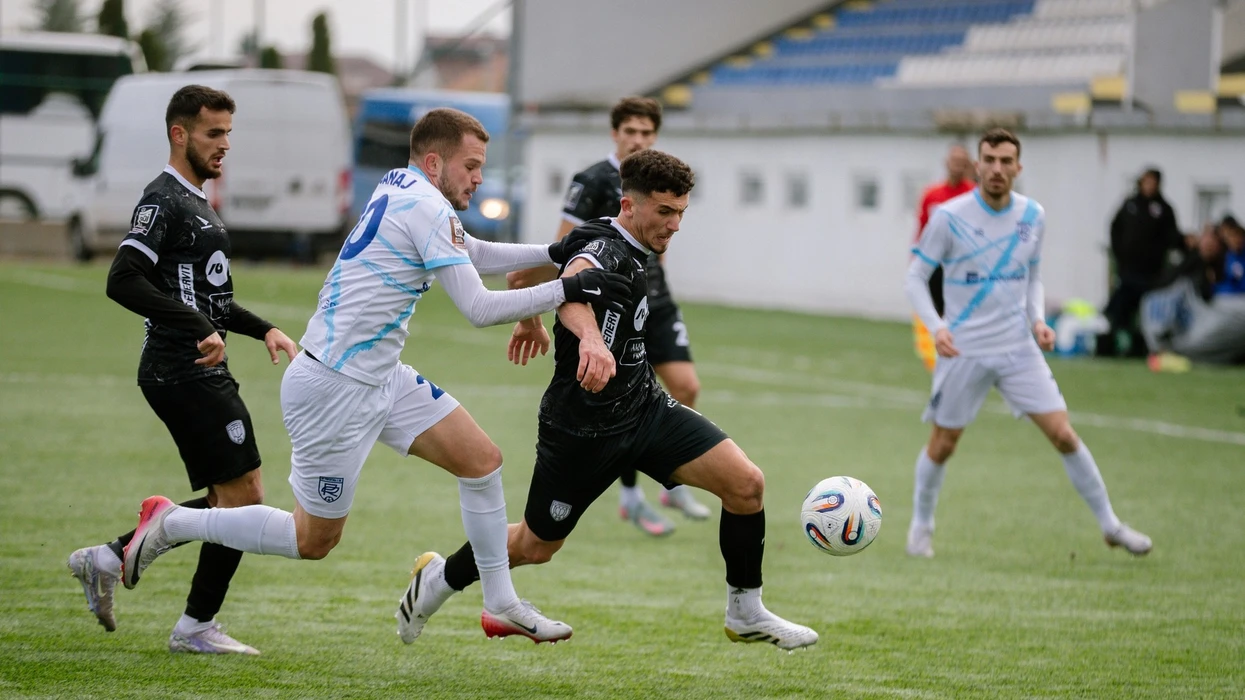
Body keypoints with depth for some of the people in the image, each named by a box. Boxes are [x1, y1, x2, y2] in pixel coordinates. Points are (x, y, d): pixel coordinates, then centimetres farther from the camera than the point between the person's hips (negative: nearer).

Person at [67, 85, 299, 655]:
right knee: (244, 495, -7)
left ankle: (110, 558, 15)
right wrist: (199, 330, -26)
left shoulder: (195, 202, 20)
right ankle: (197, 626, 2)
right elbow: (122, 281, -24)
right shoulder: (165, 200, -12)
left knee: (228, 501, 12)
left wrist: (263, 329, 19)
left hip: (200, 372, 10)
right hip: (185, 372, -10)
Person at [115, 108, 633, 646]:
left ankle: (501, 605, 13)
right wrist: (567, 290, -18)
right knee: (314, 540, 1)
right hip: (333, 389, -10)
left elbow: (472, 254, 24)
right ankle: (170, 524, 14)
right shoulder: (426, 208, -19)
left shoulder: (400, 184, 9)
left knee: (482, 459, 5)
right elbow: (478, 309, -21)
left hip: (380, 379, 10)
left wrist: (553, 253, 14)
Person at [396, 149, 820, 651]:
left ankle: (745, 613, 5)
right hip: (585, 429, -8)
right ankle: (440, 578, 39)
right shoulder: (607, 252, -22)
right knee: (536, 546, 10)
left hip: (644, 408, 8)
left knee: (746, 483, -10)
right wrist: (591, 339, -69)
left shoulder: (631, 254, 6)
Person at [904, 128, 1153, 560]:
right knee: (943, 444, 5)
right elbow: (916, 278, -6)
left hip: (1018, 347, 3)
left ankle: (1109, 524, 7)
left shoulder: (1032, 216, 1)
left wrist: (1038, 320, -2)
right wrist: (936, 326, -22)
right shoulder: (949, 217, -11)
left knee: (1063, 434, -4)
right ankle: (921, 526, 28)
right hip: (963, 349, -2)